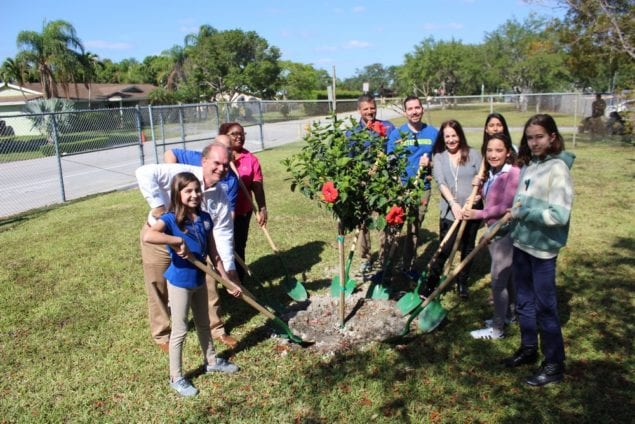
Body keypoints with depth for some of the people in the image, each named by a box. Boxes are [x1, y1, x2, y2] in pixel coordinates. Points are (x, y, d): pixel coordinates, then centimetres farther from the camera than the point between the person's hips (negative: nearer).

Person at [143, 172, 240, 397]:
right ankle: (176, 378, 24)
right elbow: (147, 236, -40)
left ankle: (211, 361, 44)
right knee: (180, 331, 7)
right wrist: (179, 241, -35)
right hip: (180, 282, -6)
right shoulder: (170, 219, -19)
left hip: (200, 280, 6)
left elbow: (213, 254, 3)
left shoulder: (205, 218, -2)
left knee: (203, 324, 23)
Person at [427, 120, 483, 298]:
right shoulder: (438, 157, 5)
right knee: (445, 249, -4)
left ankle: (462, 282, 29)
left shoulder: (473, 154, 4)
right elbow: (440, 183, -6)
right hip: (449, 211, -1)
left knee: (468, 248, 13)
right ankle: (432, 281, 12)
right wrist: (453, 203, -18)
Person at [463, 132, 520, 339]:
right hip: (494, 231, 9)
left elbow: (505, 207, -24)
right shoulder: (491, 174, 8)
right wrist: (479, 187, 3)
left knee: (498, 280, -3)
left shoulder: (513, 173, -19)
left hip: (507, 233, -9)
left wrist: (478, 214, -18)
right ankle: (508, 314, 38)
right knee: (506, 276, 22)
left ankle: (497, 328, 9)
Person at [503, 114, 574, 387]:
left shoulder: (557, 168, -15)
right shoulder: (528, 165, 7)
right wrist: (511, 215, 3)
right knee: (524, 301, 19)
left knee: (545, 306, 2)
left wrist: (524, 212, -18)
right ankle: (528, 348, 36)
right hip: (521, 243, 7)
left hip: (542, 248, -7)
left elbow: (559, 215, -23)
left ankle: (555, 365, 16)